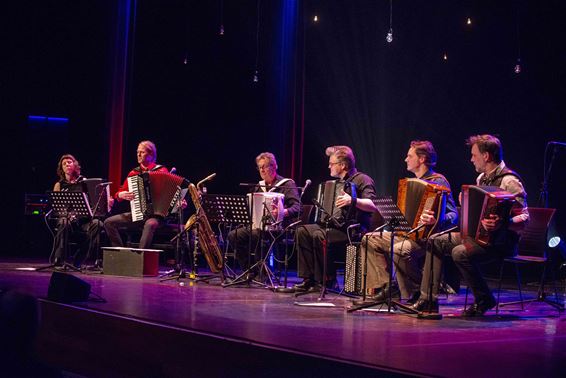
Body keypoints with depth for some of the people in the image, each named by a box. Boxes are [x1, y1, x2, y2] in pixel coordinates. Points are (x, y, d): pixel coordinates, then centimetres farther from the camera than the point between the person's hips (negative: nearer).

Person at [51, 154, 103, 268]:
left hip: (84, 219, 1)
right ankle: (58, 259, -31)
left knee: (97, 224, -31)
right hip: (67, 217, -1)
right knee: (63, 223, -36)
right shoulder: (59, 185, 13)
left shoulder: (84, 182, 14)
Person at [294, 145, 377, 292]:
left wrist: (353, 200, -39)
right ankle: (309, 278, -9)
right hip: (336, 225, 9)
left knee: (319, 236, -30)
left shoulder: (362, 180, -7)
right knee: (303, 231, -7)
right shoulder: (341, 182, 20)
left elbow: (372, 206, -24)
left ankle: (327, 280, -15)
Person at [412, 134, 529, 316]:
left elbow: (524, 218, -22)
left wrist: (502, 224, -39)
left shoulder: (509, 181, -16)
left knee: (460, 253, -31)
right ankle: (429, 299, -3)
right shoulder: (482, 178, 13)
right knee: (435, 241, 0)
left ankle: (484, 300, -10)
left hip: (501, 242, -9)